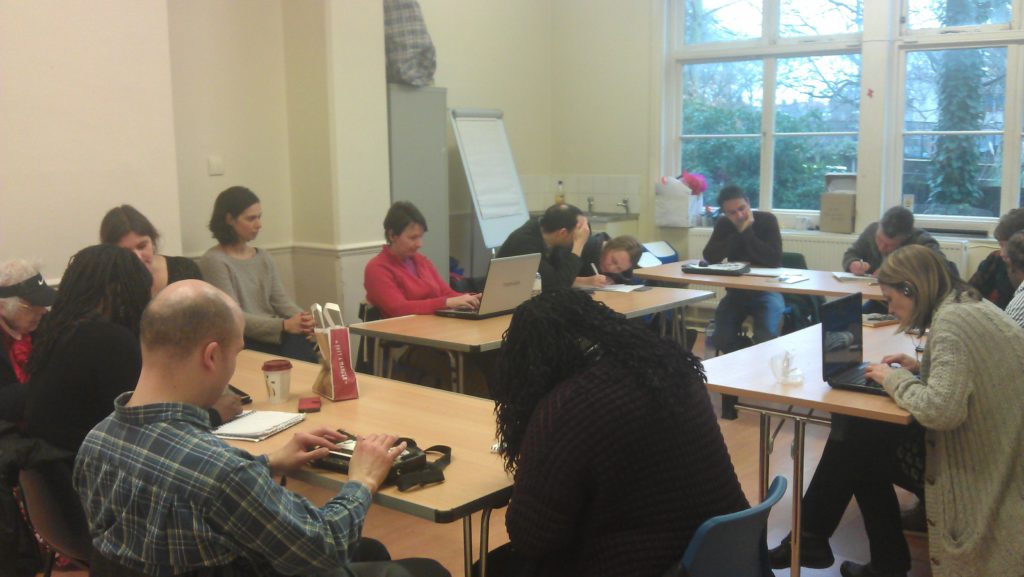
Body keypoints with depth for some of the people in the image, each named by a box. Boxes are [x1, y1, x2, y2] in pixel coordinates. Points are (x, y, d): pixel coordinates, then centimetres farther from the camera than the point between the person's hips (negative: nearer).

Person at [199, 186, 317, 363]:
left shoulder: (264, 258, 19)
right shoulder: (214, 261, -4)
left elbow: (280, 299, 10)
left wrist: (302, 318, -13)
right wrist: (284, 325, -22)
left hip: (272, 336, 6)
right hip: (240, 343, -6)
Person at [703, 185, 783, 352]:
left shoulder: (767, 220, -11)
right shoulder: (723, 224, 0)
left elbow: (775, 260, -24)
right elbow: (710, 257, -15)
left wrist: (747, 232, -21)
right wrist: (737, 234, -18)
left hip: (766, 290, -3)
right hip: (736, 291, 4)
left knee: (765, 338, -27)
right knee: (721, 339, -15)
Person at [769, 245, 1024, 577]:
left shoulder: (952, 320, -23)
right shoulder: (971, 305, 7)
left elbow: (941, 410, -32)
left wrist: (894, 379, -15)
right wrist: (921, 369, 8)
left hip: (975, 465, -9)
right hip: (985, 448, 9)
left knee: (854, 446, 1)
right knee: (859, 440, 11)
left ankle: (809, 542, 20)